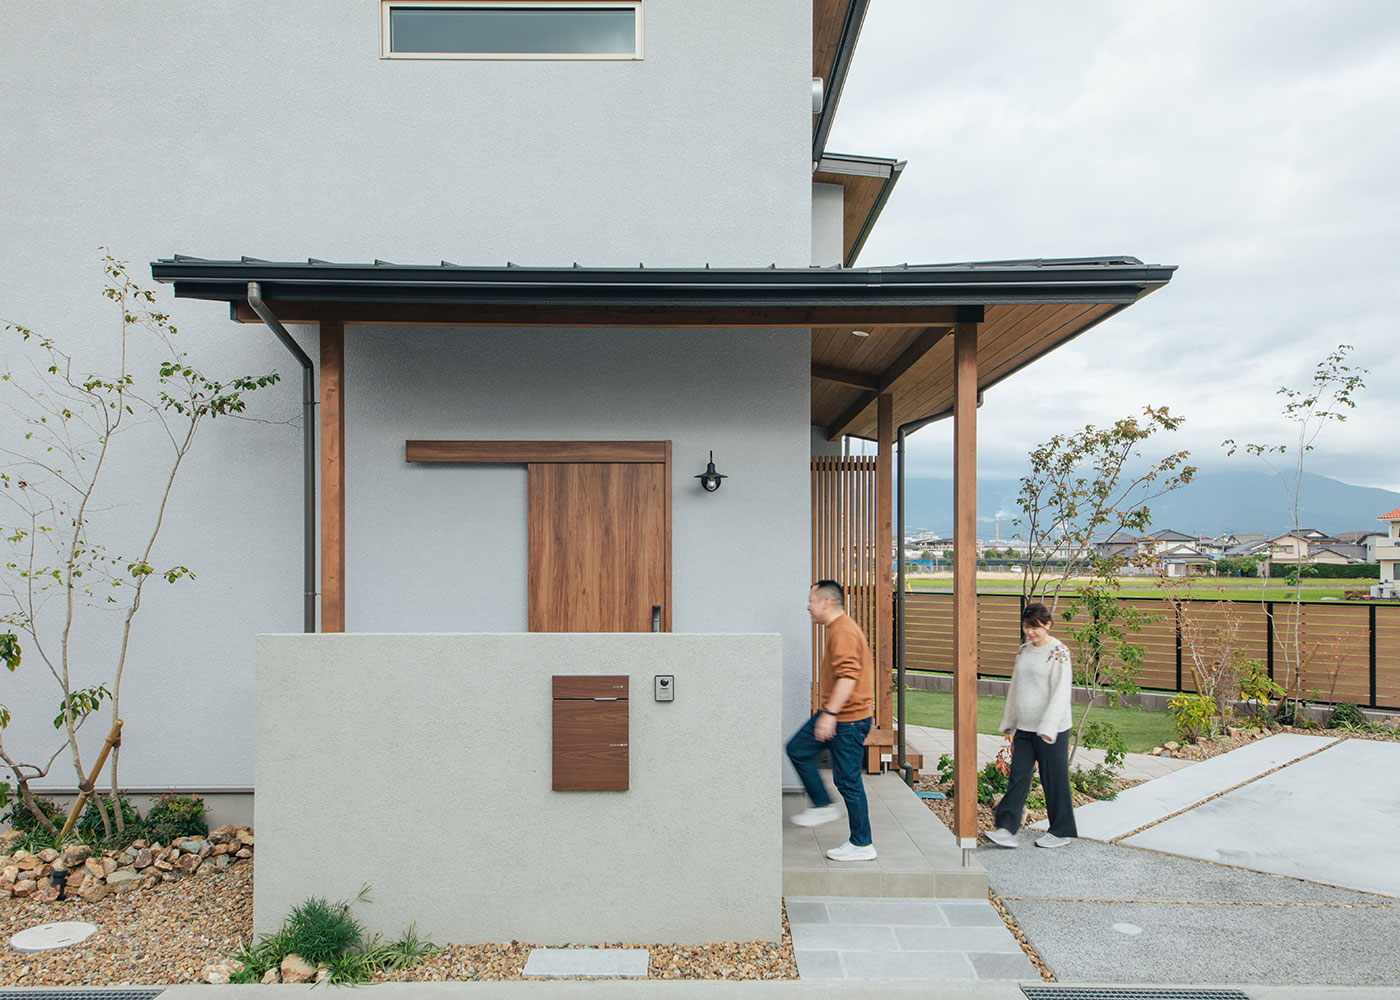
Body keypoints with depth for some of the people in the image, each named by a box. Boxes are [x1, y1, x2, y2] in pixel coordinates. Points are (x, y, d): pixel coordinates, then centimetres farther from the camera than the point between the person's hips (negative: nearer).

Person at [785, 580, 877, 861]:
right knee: (797, 749, 13)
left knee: (848, 780, -3)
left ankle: (862, 844, 8)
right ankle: (823, 805, 20)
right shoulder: (840, 628, 14)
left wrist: (829, 713, -31)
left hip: (849, 719, -11)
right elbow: (863, 666, 24)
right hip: (837, 714, 11)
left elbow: (849, 676, -29)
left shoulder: (843, 631, -19)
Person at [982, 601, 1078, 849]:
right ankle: (1006, 829, 0)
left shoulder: (1059, 652, -10)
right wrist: (1010, 722, 18)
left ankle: (1062, 831, 20)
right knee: (1017, 777, 1)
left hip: (1052, 730, -6)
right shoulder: (1024, 650, 10)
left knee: (1054, 779, 4)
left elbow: (1060, 693, -16)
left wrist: (1047, 728, -22)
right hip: (1024, 728, 6)